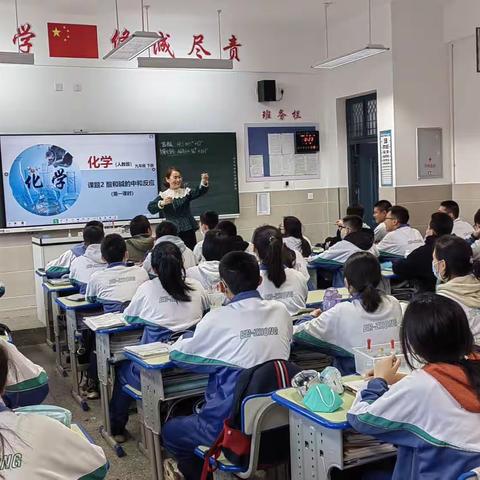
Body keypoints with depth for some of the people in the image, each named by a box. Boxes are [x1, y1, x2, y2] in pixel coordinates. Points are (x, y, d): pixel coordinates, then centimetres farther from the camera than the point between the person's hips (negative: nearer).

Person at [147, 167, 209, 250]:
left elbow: (198, 192, -12)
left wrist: (204, 182, -33)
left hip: (189, 231, 2)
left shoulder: (186, 192, 8)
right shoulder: (164, 195, 1)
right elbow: (151, 208, -12)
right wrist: (162, 203, -31)